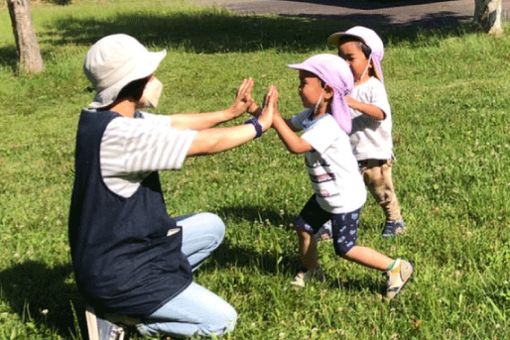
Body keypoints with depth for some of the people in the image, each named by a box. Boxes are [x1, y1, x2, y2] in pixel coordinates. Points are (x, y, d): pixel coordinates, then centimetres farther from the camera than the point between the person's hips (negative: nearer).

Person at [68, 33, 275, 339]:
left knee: (211, 227, 21)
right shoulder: (120, 134, -29)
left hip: (116, 249, 9)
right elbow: (207, 143, -21)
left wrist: (229, 113, 11)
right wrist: (260, 125, -6)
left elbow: (173, 123, 13)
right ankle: (117, 313, 3)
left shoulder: (105, 116, 0)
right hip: (114, 273, -9)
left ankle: (126, 303, 14)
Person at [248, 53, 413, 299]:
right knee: (303, 226, 17)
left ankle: (396, 268, 11)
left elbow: (296, 146, -42)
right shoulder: (310, 115, -2)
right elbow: (288, 126, 7)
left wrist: (274, 115, -40)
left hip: (345, 198, -9)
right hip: (326, 195, 9)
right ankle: (311, 270, 38)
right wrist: (256, 111, -6)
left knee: (345, 249, -1)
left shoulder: (328, 126, -32)